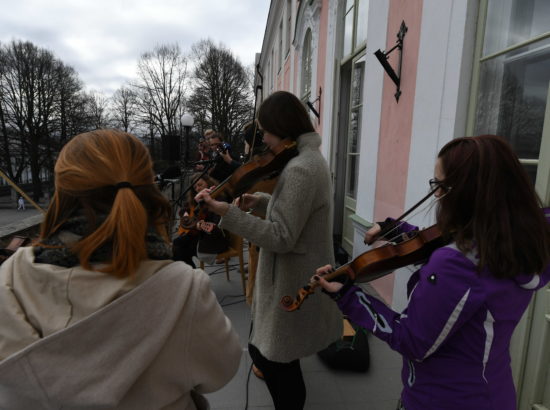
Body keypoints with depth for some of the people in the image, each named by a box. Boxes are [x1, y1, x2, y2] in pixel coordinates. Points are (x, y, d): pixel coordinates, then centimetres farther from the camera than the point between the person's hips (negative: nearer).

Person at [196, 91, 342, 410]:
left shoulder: (300, 169, -26)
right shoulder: (311, 157, 7)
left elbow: (281, 237, -27)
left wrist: (227, 212, -30)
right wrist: (262, 202, 2)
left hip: (292, 285, -10)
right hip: (299, 278, 10)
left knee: (271, 357, 8)